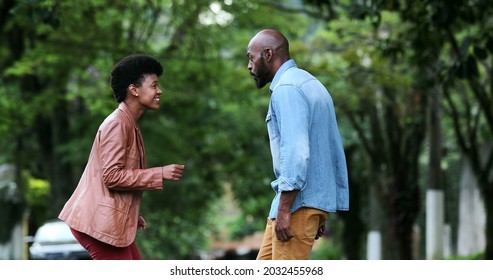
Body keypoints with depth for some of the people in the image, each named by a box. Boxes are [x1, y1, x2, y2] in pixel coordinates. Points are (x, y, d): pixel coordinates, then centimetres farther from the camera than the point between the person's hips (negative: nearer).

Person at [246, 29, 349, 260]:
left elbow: (296, 151, -23)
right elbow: (334, 148, 21)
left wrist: (284, 210, -23)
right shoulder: (309, 83, 19)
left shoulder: (286, 88, -12)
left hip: (299, 202, -10)